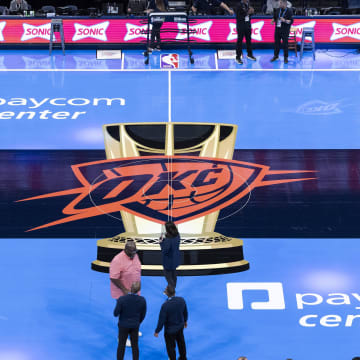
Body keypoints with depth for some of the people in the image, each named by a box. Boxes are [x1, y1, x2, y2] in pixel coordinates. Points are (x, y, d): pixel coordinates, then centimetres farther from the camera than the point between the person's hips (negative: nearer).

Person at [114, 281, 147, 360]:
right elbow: (143, 314, -4)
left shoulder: (122, 299, -29)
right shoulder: (142, 300, -20)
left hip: (124, 325, -2)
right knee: (135, 345, 19)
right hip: (135, 326, 2)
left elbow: (115, 314, -19)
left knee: (121, 345, 17)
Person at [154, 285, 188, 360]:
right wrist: (185, 321, 22)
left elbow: (161, 320, -24)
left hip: (170, 330, -6)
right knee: (181, 342, 29)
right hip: (180, 326, 6)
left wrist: (157, 331, -10)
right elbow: (185, 312, 1)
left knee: (171, 347, 16)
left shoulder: (165, 305, -34)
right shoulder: (181, 300, -17)